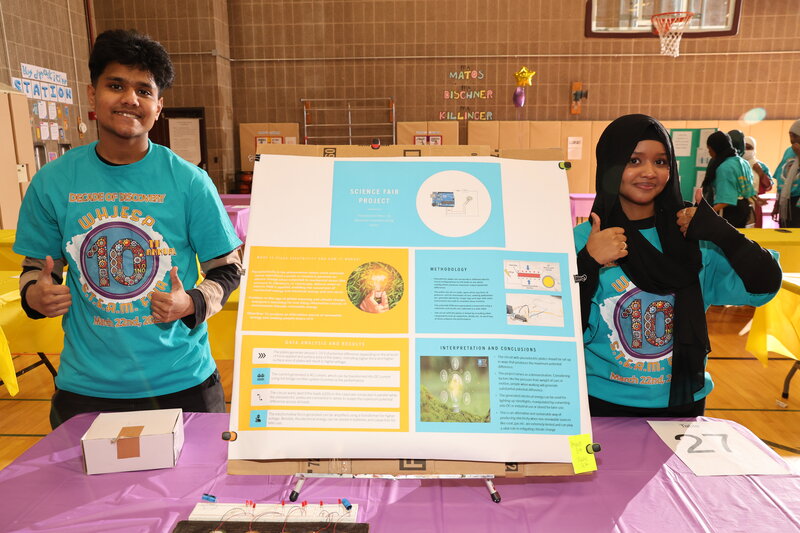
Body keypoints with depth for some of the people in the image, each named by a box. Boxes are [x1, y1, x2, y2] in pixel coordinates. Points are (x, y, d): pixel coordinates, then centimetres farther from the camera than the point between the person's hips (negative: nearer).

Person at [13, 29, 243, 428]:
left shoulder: (189, 181, -8)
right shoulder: (52, 182, -1)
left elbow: (227, 268, -1)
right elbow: (37, 267, 11)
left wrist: (192, 304, -19)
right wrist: (35, 295, -11)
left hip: (181, 382, -1)